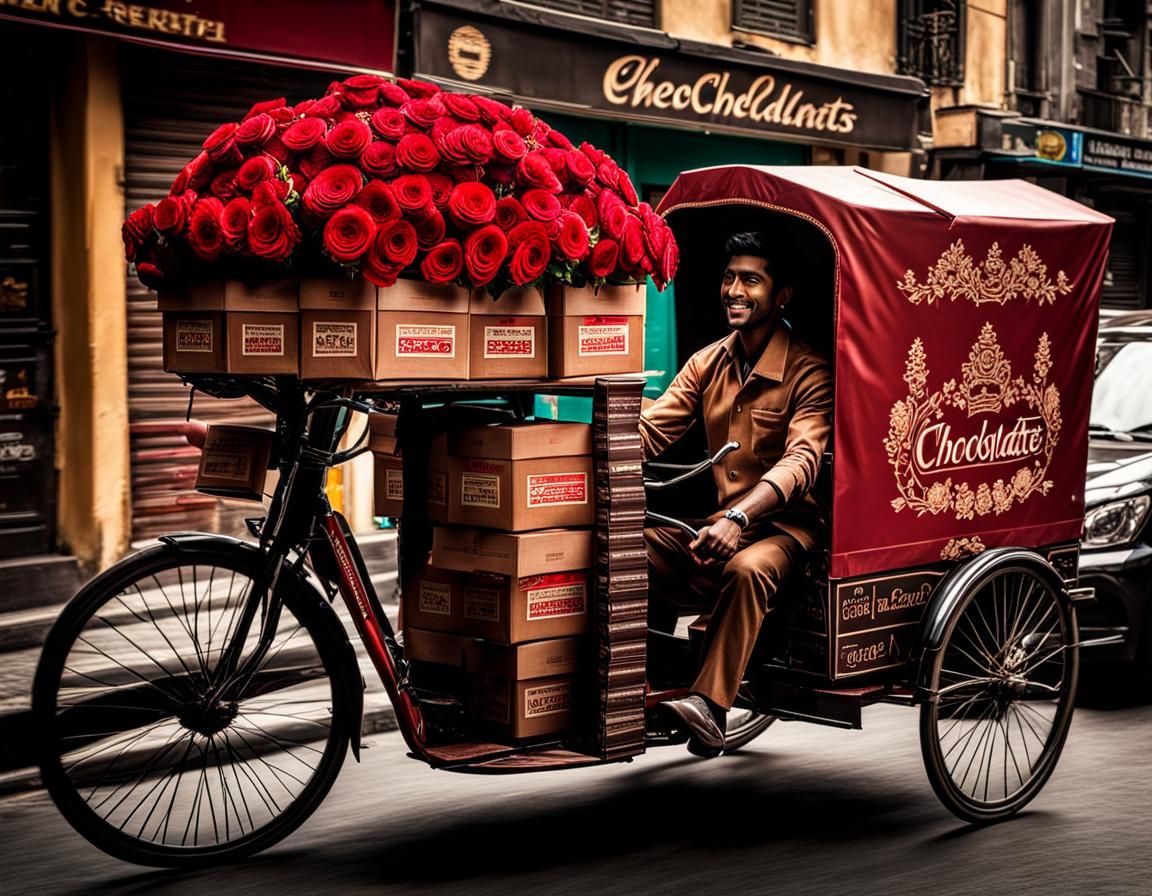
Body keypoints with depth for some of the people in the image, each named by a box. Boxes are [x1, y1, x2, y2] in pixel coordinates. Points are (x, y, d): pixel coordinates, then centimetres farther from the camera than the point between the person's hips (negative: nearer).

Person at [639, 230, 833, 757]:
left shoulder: (807, 372, -9)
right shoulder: (707, 363, 11)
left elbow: (802, 459, -23)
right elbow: (650, 429, 1)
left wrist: (738, 517, -40)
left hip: (783, 523, -5)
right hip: (717, 519, 6)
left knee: (748, 569, -39)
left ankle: (710, 706, -41)